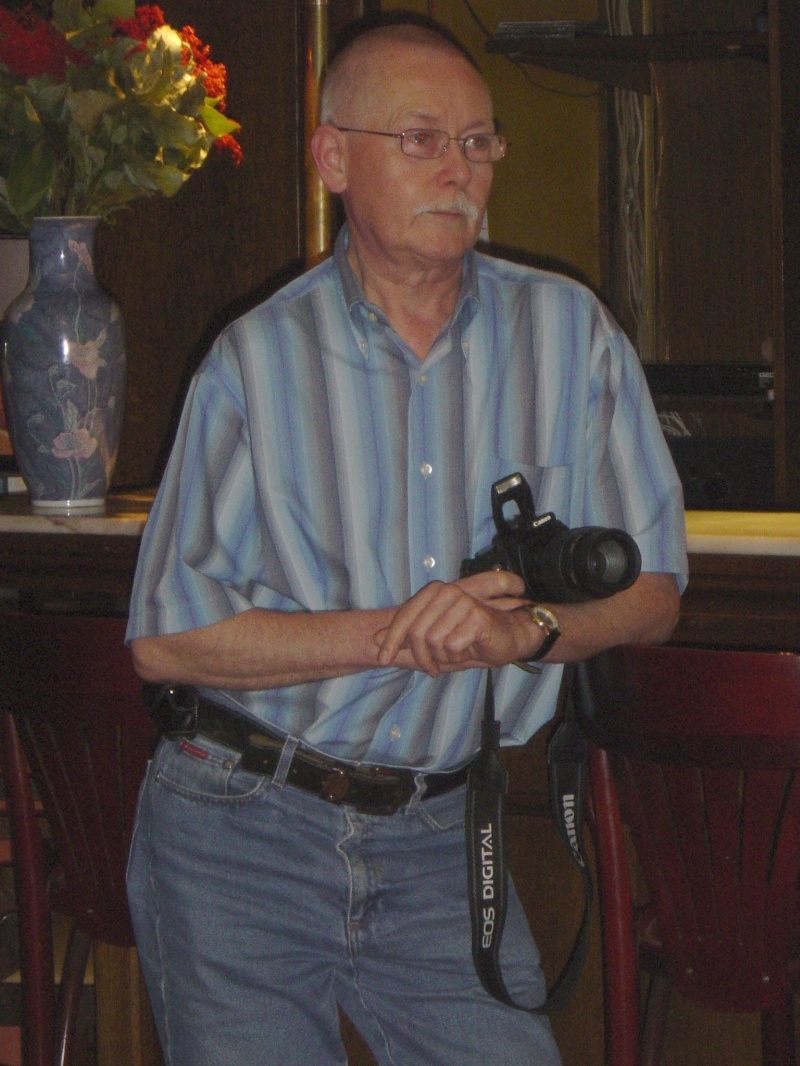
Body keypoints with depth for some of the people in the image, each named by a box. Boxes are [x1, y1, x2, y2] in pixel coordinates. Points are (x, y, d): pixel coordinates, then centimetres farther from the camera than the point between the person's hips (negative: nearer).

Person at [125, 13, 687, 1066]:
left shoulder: (569, 335, 2)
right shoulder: (258, 359, -3)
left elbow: (651, 589, 4)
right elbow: (166, 638, -8)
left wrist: (524, 629, -17)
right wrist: (396, 633, -17)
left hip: (439, 841, 2)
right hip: (242, 832, -1)